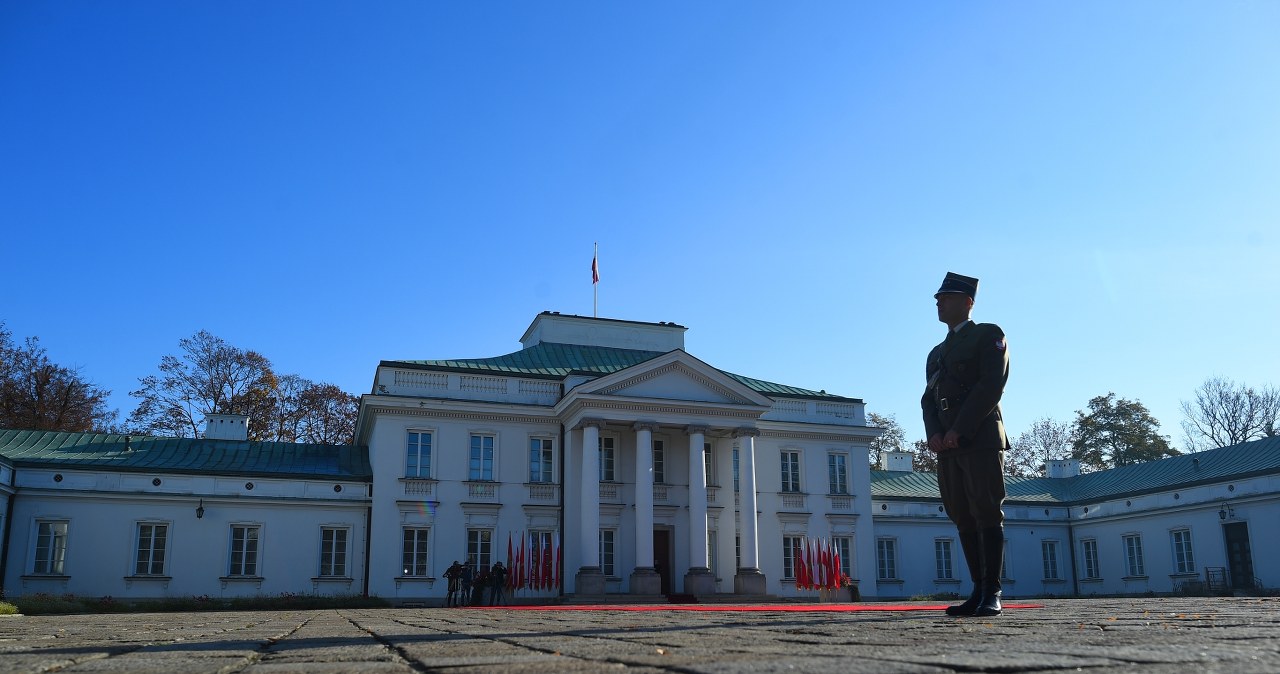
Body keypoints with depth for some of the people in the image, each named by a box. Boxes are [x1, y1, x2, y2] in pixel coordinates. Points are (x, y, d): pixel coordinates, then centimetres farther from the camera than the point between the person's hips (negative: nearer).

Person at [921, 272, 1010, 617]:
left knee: (987, 514, -8)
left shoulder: (989, 335, 5)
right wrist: (934, 434, -4)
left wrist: (959, 430, -15)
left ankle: (992, 594, -8)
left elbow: (992, 385, -9)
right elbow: (928, 399, 16)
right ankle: (979, 592, 5)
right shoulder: (936, 353, 25)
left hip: (981, 438, -6)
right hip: (948, 446, 6)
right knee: (964, 519, 3)